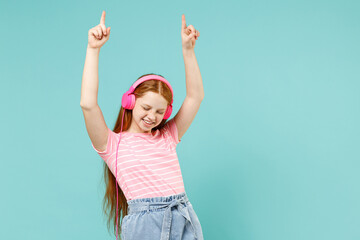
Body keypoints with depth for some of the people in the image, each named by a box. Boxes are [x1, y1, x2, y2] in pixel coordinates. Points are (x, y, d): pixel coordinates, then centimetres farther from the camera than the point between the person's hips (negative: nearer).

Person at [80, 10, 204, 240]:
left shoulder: (167, 136, 15)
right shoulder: (112, 144, 4)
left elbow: (195, 96, 12)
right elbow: (88, 104, -9)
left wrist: (188, 49, 6)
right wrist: (93, 49, -10)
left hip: (185, 220, 4)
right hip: (144, 221, -4)